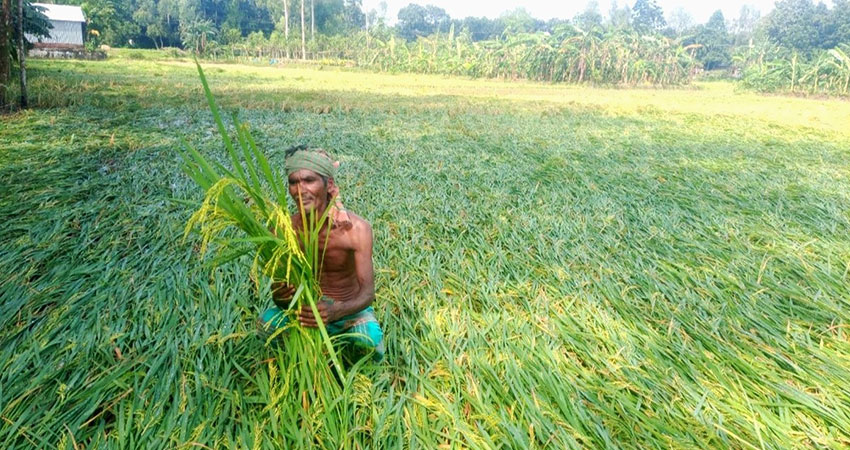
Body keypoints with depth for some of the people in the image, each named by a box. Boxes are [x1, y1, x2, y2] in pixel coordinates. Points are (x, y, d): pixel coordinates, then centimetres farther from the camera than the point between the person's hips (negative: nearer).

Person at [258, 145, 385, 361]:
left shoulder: (356, 228, -24)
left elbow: (367, 291, -27)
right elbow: (279, 286, -12)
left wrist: (335, 312, -48)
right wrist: (279, 296, -39)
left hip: (350, 308, -2)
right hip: (308, 305, 2)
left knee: (371, 343, -30)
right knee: (266, 322, -23)